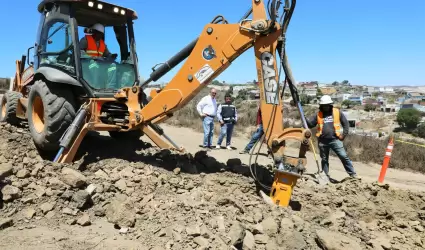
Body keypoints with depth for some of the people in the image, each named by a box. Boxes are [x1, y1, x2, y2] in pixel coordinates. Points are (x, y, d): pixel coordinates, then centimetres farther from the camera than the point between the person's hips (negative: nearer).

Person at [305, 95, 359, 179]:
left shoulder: (337, 112, 2)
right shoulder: (318, 114, 5)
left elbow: (345, 123, 7)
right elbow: (310, 124, 5)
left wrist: (344, 135, -1)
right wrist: (304, 118, -12)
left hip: (335, 140, -2)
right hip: (322, 141, 2)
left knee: (344, 156, -7)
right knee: (324, 160, 12)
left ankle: (352, 173, 5)